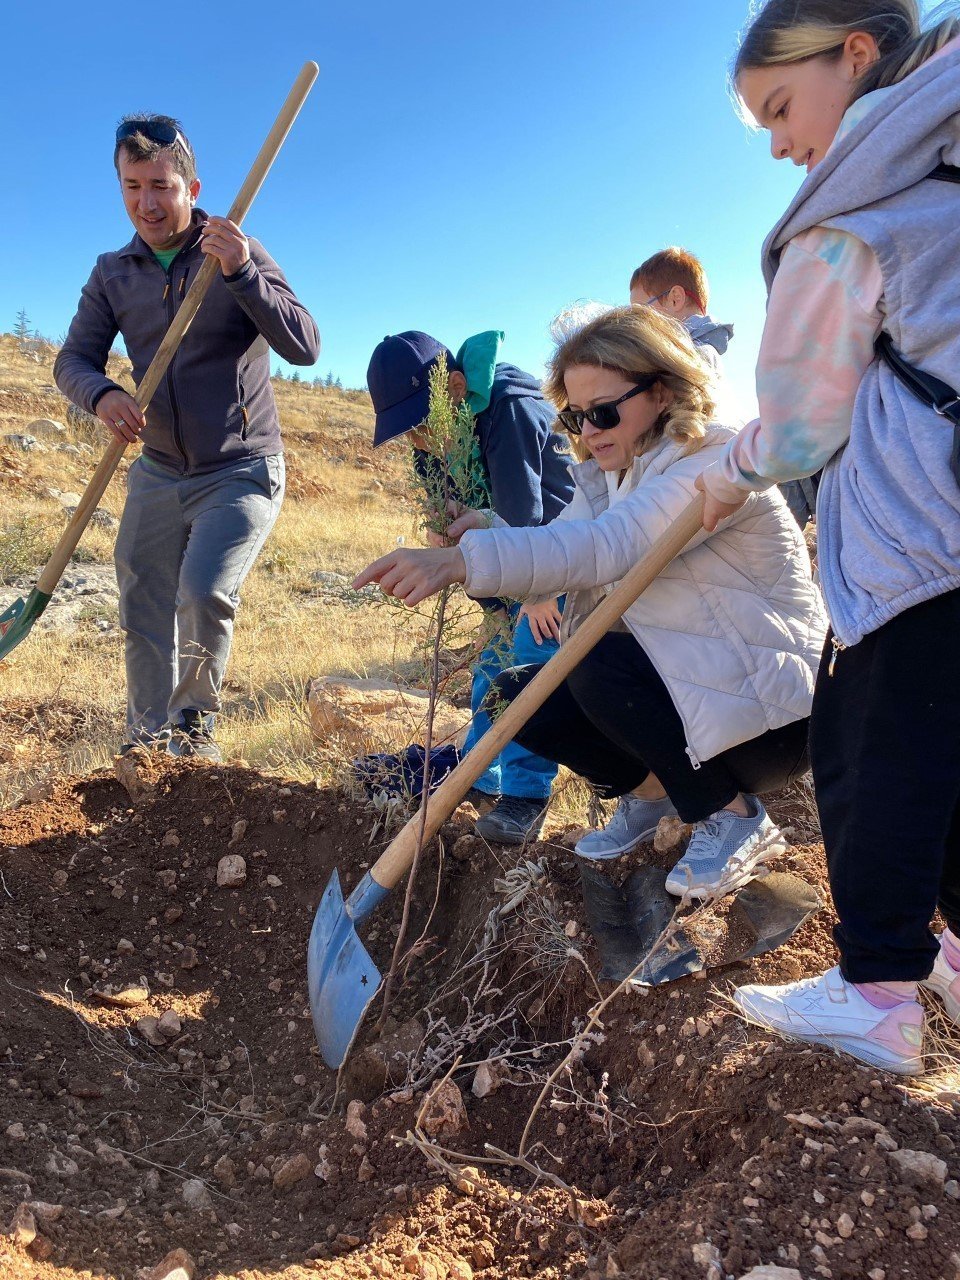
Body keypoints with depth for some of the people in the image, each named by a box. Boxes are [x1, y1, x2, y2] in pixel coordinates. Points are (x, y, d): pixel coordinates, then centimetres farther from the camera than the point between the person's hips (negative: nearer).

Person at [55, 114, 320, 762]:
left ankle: (195, 722, 1)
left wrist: (241, 272, -32)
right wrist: (102, 394, -23)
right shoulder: (112, 273, 4)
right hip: (158, 472, 5)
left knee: (204, 593, -25)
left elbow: (304, 346, -18)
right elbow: (74, 359, 1)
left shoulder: (239, 254, -8)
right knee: (143, 617, 8)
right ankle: (147, 741, 27)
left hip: (242, 471, -4)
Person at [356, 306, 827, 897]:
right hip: (673, 684, 8)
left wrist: (461, 560, -45)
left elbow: (606, 547, -36)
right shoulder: (609, 477, 8)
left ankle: (736, 816, -9)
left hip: (772, 712, -8)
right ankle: (651, 790, 16)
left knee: (601, 668, -30)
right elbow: (560, 547, -4)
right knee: (517, 695, -5)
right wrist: (487, 534, -25)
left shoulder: (716, 464, -20)